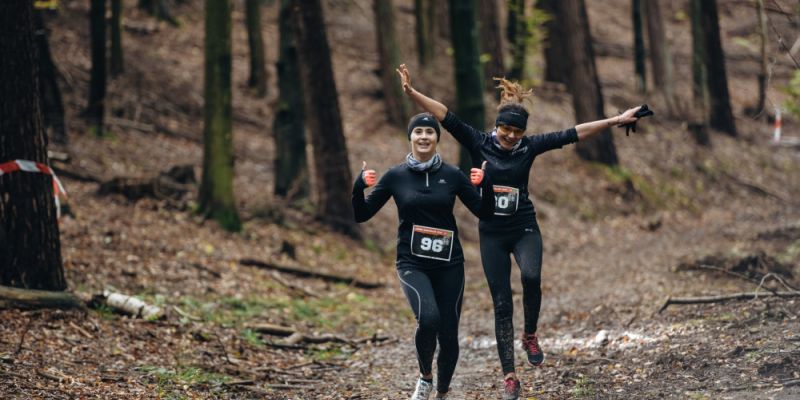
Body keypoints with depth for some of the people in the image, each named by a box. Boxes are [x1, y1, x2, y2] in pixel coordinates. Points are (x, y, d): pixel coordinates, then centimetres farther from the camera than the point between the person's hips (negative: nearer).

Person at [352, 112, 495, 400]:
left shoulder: (452, 175, 2)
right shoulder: (396, 176, 0)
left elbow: (485, 213, 3)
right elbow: (361, 215, 1)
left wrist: (485, 185, -15)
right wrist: (359, 186, -17)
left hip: (449, 265, 2)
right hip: (412, 264, -2)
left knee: (448, 333, 3)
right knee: (428, 318, -27)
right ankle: (425, 377, 0)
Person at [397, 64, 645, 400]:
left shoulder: (529, 146, -2)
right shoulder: (479, 143, -4)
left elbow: (572, 134, -3)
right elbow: (446, 116, -12)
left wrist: (615, 121, -4)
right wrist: (411, 92, -23)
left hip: (524, 229, 0)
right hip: (492, 234, 0)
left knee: (531, 277, -30)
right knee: (502, 305, -1)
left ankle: (530, 336, -3)